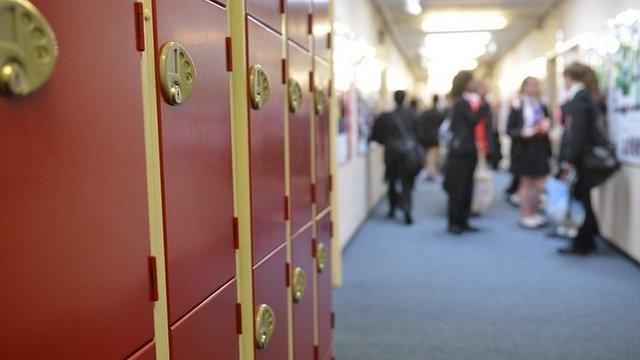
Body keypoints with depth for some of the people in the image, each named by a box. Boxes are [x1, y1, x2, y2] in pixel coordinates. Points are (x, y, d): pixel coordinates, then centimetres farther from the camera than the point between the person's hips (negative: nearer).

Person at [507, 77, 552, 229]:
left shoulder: (542, 106, 10)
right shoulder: (517, 107, -4)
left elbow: (547, 122, 21)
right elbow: (509, 130, -6)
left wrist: (546, 125, -2)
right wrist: (522, 132, -23)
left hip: (541, 149, 5)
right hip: (525, 150, -5)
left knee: (540, 184, 5)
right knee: (526, 183, 2)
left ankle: (535, 213, 18)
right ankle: (526, 216, 10)